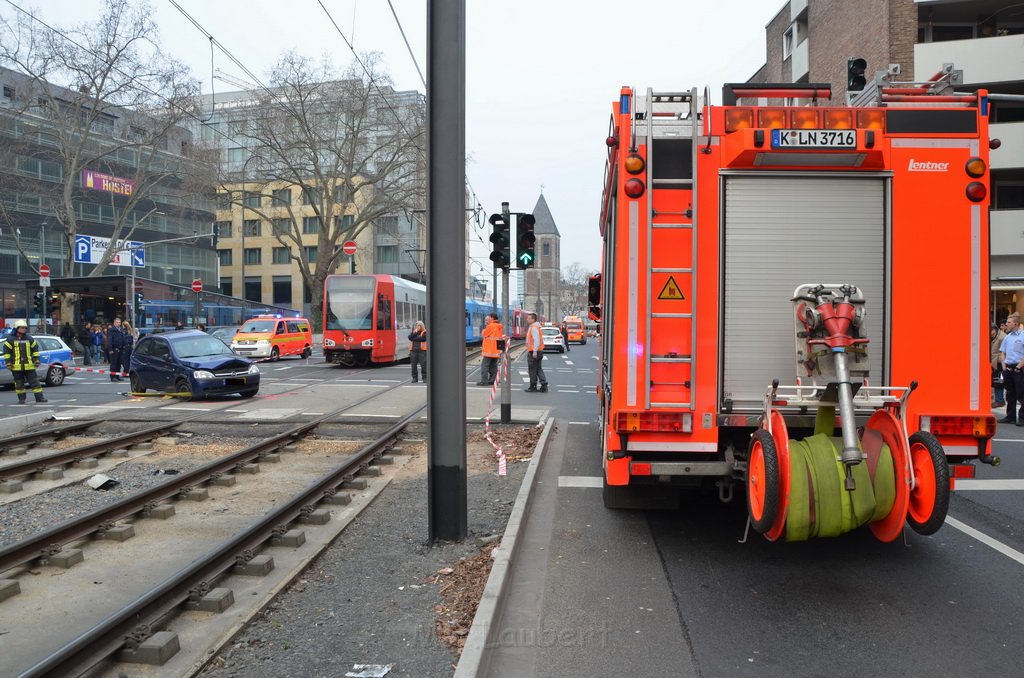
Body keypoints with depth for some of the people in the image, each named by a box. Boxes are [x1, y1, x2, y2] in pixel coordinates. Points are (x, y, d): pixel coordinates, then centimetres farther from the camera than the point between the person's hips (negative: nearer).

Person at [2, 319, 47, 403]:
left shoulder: (29, 338, 9)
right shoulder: (10, 339, 0)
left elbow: (35, 349, 15)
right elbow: (6, 351, 0)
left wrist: (36, 360, 8)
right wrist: (8, 362, -6)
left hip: (29, 366, 2)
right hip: (16, 366, -2)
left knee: (35, 382, 0)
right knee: (19, 384, 6)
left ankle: (39, 397, 3)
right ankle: (21, 399, 15)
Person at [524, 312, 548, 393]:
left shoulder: (534, 328, -16)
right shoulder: (533, 327, 17)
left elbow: (537, 340, -24)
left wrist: (535, 351, -26)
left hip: (534, 352, -10)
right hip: (538, 351, 10)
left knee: (532, 369, -2)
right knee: (538, 369, 11)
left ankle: (533, 387, 4)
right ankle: (544, 386, 9)